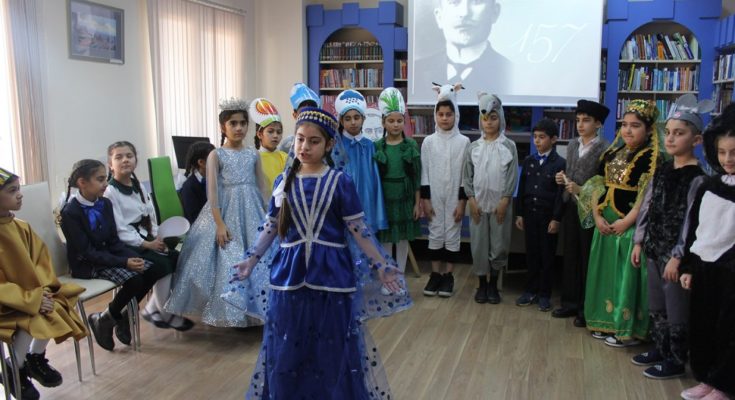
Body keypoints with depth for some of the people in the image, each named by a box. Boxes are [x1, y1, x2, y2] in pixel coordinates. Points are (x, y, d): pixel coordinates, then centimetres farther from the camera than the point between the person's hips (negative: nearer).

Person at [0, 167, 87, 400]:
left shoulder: (22, 228, 2)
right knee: (32, 320, -28)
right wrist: (31, 300, -25)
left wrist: (42, 291, -10)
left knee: (58, 306, -13)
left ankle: (36, 358, 13)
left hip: (31, 293, 7)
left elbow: (41, 261, 7)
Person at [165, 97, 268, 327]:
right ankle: (231, 313, 11)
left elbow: (262, 188, 10)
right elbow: (212, 192, -9)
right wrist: (219, 223, -15)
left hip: (252, 213, 4)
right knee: (228, 262, -3)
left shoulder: (253, 154, 8)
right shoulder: (216, 155, -3)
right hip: (226, 213, -4)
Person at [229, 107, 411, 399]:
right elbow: (271, 227, 11)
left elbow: (359, 229, -5)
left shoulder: (340, 182, -5)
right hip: (289, 273, 3)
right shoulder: (283, 181, 5)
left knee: (330, 349, 7)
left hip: (330, 274, -2)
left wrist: (381, 267, -9)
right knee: (286, 348, 10)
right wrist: (251, 260, 8)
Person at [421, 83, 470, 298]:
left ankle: (448, 276, 15)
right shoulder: (428, 141, 1)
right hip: (434, 197, 1)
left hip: (455, 197, -1)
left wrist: (462, 201, -7)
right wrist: (425, 199, -3)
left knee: (452, 236, 4)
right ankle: (435, 275, 17)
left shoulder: (464, 142, -3)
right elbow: (424, 172, 2)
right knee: (435, 235, 7)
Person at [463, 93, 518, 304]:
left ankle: (493, 284, 19)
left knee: (499, 245, 4)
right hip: (478, 204, 1)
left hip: (500, 204, -1)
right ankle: (482, 284, 19)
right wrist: (471, 200, -5)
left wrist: (504, 201, -10)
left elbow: (512, 176, -3)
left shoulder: (509, 146, 0)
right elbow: (467, 176, 4)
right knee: (479, 245, 5)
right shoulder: (473, 147, 4)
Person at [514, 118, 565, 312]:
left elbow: (561, 193, -9)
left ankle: (544, 294, 16)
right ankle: (531, 290, 21)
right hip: (530, 214, 4)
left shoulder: (560, 163, -7)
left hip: (548, 216, -4)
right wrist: (520, 213, 6)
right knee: (531, 254, 10)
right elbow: (522, 189, 9)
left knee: (547, 256, 6)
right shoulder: (528, 161, 7)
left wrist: (556, 219, -12)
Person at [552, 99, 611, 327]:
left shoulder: (605, 149, -10)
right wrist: (562, 179, 0)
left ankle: (586, 308, 15)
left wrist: (582, 191, -21)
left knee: (587, 259, 3)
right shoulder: (572, 145, 11)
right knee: (570, 256, 11)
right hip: (570, 207, 6)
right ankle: (570, 302, 23)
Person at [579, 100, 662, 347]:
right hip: (605, 224, 7)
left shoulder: (652, 158, -10)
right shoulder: (611, 153, 10)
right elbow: (597, 186, 7)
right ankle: (605, 323, 27)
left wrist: (626, 222, -18)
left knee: (627, 276, -1)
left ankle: (627, 330, 13)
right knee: (604, 272, 14)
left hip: (631, 226, -7)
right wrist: (597, 217, -4)